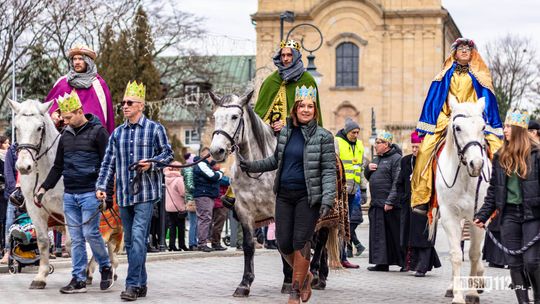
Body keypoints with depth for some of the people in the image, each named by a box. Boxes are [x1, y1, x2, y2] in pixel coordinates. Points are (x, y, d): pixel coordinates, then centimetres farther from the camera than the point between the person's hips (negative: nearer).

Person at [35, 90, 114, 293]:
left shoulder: (98, 132, -4)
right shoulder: (65, 137, 14)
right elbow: (57, 167, 19)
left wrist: (107, 192, -13)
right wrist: (44, 188, 9)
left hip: (90, 194, -6)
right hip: (69, 195, 6)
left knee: (90, 233, -8)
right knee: (76, 239, 6)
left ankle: (106, 267, 14)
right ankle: (78, 280, 8)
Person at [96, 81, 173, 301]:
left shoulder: (154, 129, -1)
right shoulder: (117, 133, 12)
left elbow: (168, 154, 4)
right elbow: (108, 162, 11)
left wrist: (152, 163, -15)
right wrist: (101, 186, 0)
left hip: (145, 194, -5)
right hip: (124, 194, 6)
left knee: (137, 238, -15)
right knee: (129, 241, 9)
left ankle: (132, 285, -15)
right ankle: (141, 284, 18)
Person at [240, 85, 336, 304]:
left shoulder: (323, 137, -6)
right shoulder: (285, 132, 9)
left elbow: (329, 171, -9)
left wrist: (327, 200, -18)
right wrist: (252, 166, 11)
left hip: (308, 196, -5)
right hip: (284, 195, 5)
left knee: (300, 243, -4)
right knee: (283, 244, 5)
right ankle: (305, 275, 30)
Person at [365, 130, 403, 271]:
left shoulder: (396, 158, -9)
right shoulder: (377, 158, 19)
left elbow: (397, 183, -16)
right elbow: (369, 178, 29)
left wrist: (390, 201, -22)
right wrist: (368, 169, 7)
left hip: (390, 206, -8)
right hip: (376, 204, 8)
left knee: (394, 234, -3)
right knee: (378, 234, 7)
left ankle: (404, 262, 6)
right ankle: (382, 263, 11)